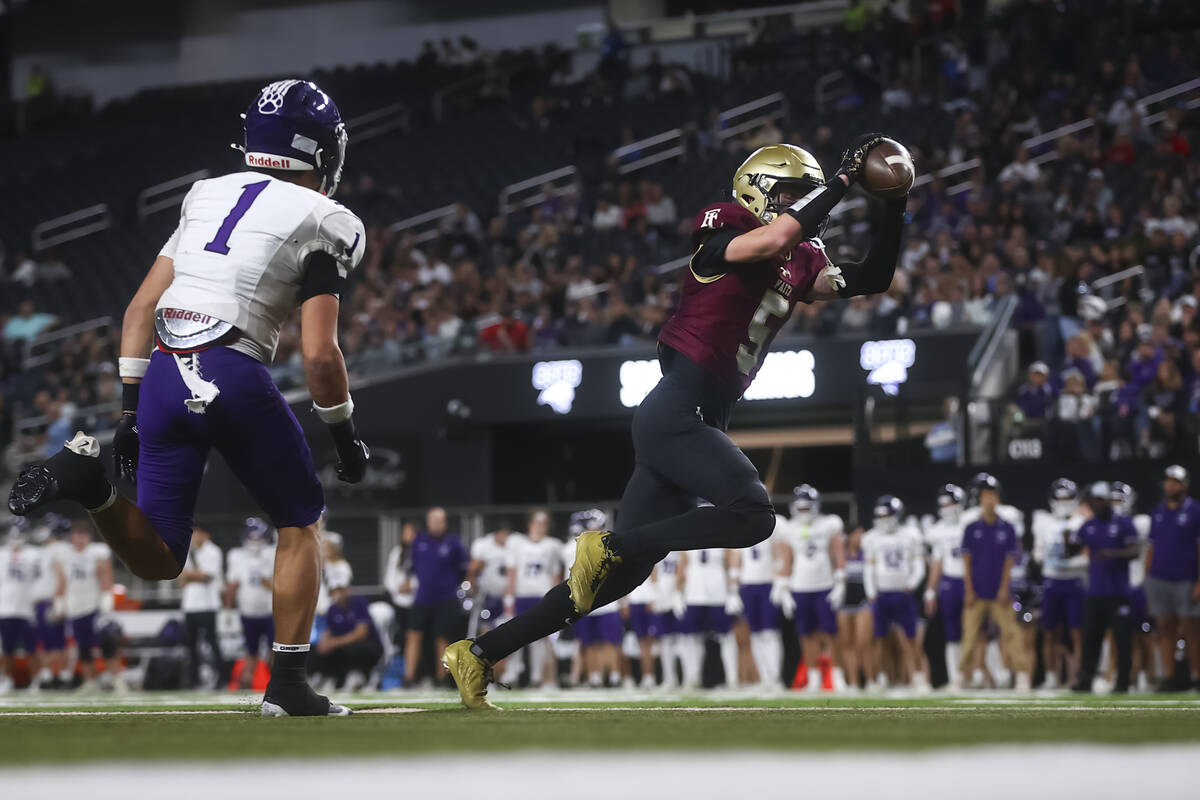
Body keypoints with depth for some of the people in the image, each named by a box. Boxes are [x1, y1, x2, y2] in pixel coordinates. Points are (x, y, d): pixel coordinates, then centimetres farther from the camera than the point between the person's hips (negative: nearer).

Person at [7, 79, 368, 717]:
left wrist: (131, 411, 18)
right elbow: (319, 353, -6)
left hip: (162, 375, 5)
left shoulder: (208, 196, 19)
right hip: (234, 377, -5)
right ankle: (287, 684, 12)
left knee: (158, 560, 12)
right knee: (299, 523, 18)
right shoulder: (320, 223, 2)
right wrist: (346, 437, 8)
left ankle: (88, 481, -16)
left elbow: (141, 309, 15)